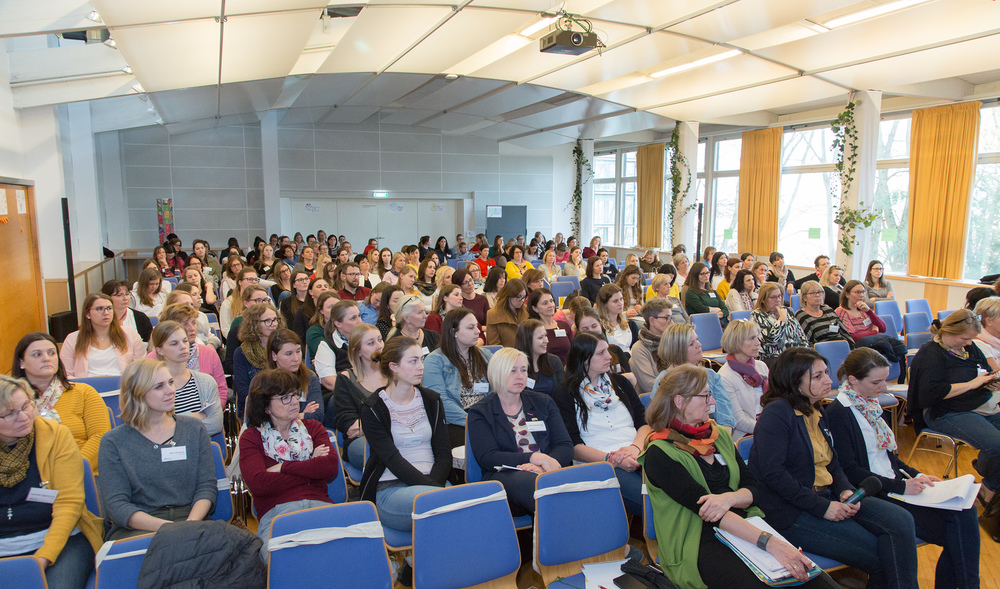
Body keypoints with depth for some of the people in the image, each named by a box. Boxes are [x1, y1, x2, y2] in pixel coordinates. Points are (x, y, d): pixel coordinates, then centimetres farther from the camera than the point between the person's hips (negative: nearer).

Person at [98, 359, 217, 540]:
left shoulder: (194, 429, 13)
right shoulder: (113, 442, 5)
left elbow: (207, 486, 7)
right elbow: (116, 504, -4)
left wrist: (192, 522, -14)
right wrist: (165, 527, -20)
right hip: (134, 528, -2)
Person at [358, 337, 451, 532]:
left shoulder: (432, 401, 13)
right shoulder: (372, 409, -1)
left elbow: (444, 454, 6)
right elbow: (393, 460, -11)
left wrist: (433, 483, -14)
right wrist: (432, 488, -22)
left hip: (434, 482, 5)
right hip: (391, 489, -4)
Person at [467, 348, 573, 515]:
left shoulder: (543, 402, 19)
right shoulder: (480, 412, 9)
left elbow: (566, 446, 10)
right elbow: (486, 458, -5)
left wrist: (541, 466, -14)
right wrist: (536, 458, -17)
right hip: (503, 477, -3)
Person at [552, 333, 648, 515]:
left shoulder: (620, 382, 21)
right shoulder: (564, 393, 5)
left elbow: (644, 423, 14)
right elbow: (573, 446, -2)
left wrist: (636, 447, -8)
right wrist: (611, 458, -15)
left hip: (639, 456, 5)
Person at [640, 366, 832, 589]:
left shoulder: (720, 435, 15)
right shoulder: (659, 453, -7)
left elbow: (751, 488, 11)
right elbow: (702, 504, -17)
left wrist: (729, 498, -14)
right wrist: (768, 541, -24)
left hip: (745, 528, 6)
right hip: (697, 543, -6)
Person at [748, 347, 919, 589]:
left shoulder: (817, 412, 13)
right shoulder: (777, 413, -15)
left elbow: (832, 464, 19)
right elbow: (772, 472, -22)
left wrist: (846, 490, -3)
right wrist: (821, 507, -20)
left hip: (827, 498, 8)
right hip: (792, 513, -8)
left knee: (900, 521, -11)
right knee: (879, 556, -13)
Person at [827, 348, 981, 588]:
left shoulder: (870, 404, 12)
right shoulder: (838, 413, -15)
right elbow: (849, 471, -17)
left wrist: (916, 476, 5)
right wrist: (900, 486, -18)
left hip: (893, 484, 8)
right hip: (873, 495, -8)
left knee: (965, 511, -10)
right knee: (956, 527, -16)